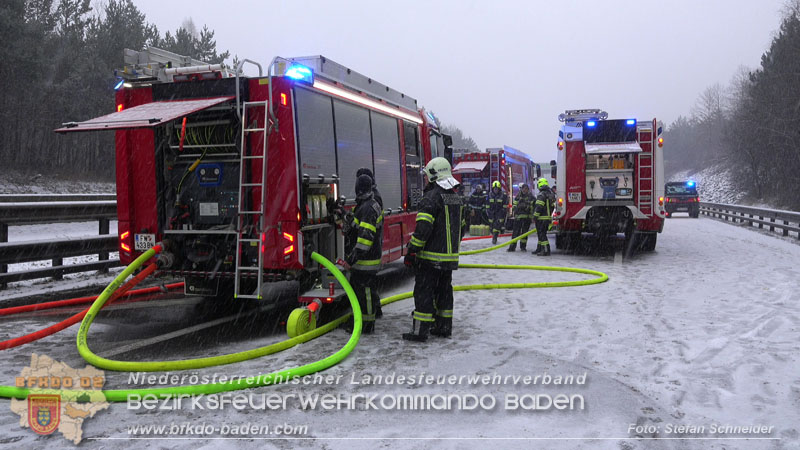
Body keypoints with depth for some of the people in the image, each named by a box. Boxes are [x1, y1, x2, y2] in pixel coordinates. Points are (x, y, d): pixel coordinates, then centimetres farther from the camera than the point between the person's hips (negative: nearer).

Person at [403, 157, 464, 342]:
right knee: (444, 290, 16)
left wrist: (411, 252, -16)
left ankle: (420, 331, -1)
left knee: (424, 292, -2)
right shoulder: (456, 198, 12)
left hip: (431, 257, -8)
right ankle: (444, 327, 22)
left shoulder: (431, 197, -16)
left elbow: (423, 229, -22)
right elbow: (460, 227, 19)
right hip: (450, 257, 8)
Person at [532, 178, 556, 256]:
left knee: (542, 234, -7)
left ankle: (546, 250, -13)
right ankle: (539, 249, 24)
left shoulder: (541, 195, -15)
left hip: (542, 218, -9)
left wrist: (535, 216, -15)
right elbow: (552, 206, 20)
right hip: (548, 218, 9)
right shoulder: (551, 194, 14)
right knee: (541, 234, 17)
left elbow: (539, 207, -20)